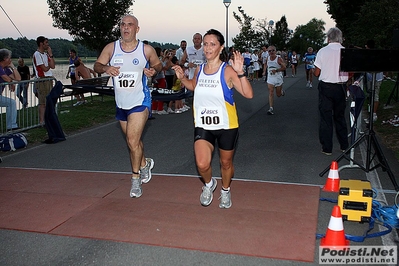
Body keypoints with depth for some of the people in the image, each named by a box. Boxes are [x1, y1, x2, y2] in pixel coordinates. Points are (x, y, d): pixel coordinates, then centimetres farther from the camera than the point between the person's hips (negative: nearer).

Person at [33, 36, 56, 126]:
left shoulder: (46, 54, 16)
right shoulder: (37, 54, -9)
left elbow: (53, 66, 5)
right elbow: (45, 69, -14)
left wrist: (50, 54, 1)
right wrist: (49, 65, 7)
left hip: (49, 80, 9)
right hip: (42, 80, -8)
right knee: (43, 102, -6)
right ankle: (42, 121, -2)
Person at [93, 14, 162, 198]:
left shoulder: (146, 49, -7)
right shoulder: (111, 48, -1)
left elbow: (158, 64, 8)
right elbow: (96, 66, 3)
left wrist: (154, 70, -15)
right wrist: (105, 68, -20)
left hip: (140, 102, -4)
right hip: (121, 104, 5)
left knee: (133, 140, -14)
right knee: (133, 141, 19)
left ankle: (135, 179, 4)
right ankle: (145, 163, 47)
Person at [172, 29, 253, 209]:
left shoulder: (227, 70, -14)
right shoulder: (199, 69, 1)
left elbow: (249, 94, -22)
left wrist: (240, 72, -34)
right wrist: (182, 78, 5)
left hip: (226, 126, -3)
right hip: (203, 126, 3)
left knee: (226, 163, 15)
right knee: (202, 165, -12)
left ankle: (225, 191, 44)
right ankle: (209, 184, 22)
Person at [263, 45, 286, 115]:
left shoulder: (279, 59, -13)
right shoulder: (267, 59, 2)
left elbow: (284, 67, -16)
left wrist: (276, 70, -27)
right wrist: (264, 71, 11)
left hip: (278, 78, -3)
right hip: (270, 78, 3)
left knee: (278, 94, 10)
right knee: (271, 93, -10)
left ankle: (282, 91, 47)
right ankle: (271, 108, -11)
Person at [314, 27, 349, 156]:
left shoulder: (323, 51, -7)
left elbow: (316, 73, -5)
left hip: (326, 87, -2)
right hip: (341, 87, 3)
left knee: (326, 117, 4)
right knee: (340, 116, 16)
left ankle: (327, 148, 7)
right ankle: (344, 146, 22)